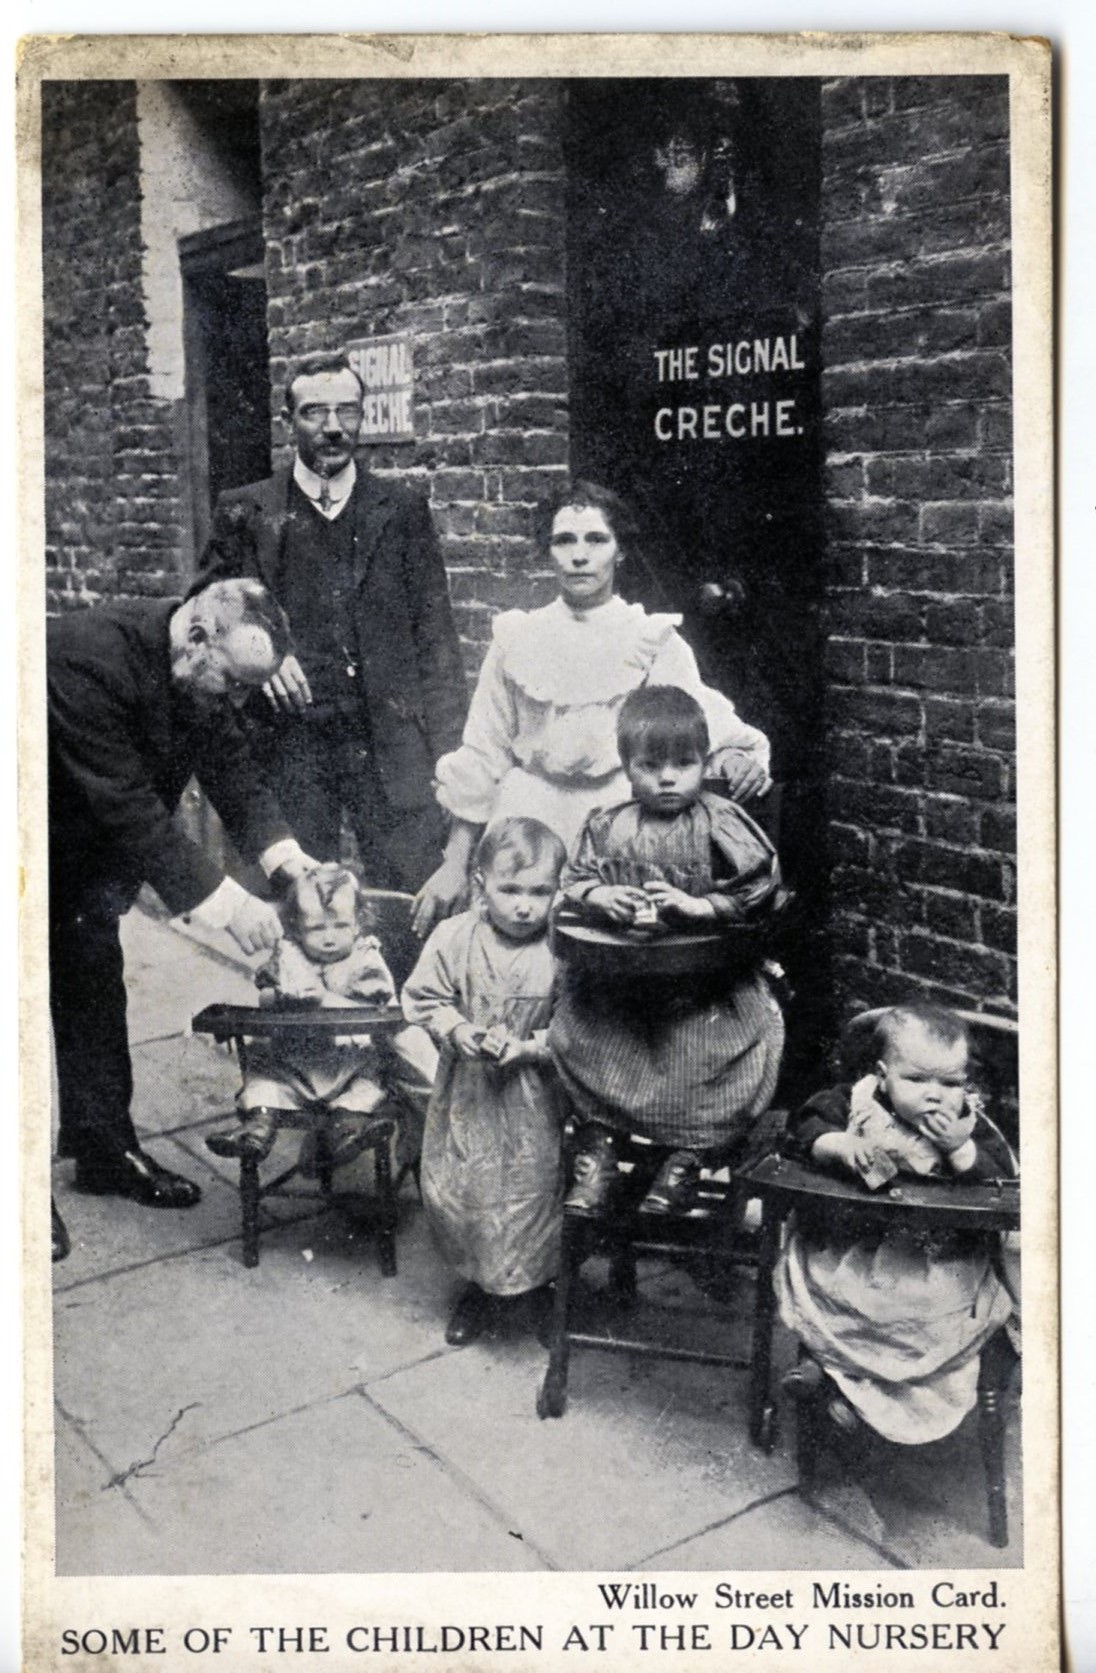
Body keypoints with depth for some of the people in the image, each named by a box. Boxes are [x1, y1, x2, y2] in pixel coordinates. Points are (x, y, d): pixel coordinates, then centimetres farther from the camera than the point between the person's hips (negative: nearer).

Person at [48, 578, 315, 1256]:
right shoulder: (89, 658, -36)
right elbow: (129, 809, -36)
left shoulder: (203, 672, -12)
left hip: (88, 850, 8)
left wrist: (285, 853, -21)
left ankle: (103, 1145, 23)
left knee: (95, 981, 11)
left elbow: (229, 761, -6)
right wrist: (225, 902, -36)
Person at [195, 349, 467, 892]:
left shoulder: (402, 510, 8)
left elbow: (435, 636, 7)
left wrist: (448, 750, 0)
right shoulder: (244, 512, 7)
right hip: (288, 740, 0)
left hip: (390, 740, 0)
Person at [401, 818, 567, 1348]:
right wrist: (457, 1031, -17)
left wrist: (528, 1046, -21)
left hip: (531, 1095, -2)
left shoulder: (561, 951, -15)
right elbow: (423, 997, -1)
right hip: (466, 1090, 2)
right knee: (456, 1189, 12)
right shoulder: (454, 937, -10)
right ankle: (481, 1285, 37)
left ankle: (529, 1285, 34)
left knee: (533, 1186, 8)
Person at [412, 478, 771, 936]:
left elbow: (702, 720, -8)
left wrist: (733, 757, -33)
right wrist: (454, 865, 8)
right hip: (529, 822, 1)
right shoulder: (517, 639, 7)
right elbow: (480, 758, 10)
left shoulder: (655, 639, 3)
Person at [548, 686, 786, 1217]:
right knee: (578, 1034, -6)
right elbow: (574, 880, 6)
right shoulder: (607, 827, 1)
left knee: (701, 1056, -15)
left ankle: (683, 1160, 8)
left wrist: (697, 906, -22)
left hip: (705, 985, -3)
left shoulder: (721, 825, -9)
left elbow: (762, 893, -12)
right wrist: (601, 896, -16)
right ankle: (597, 1149, 11)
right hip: (621, 979, 3)